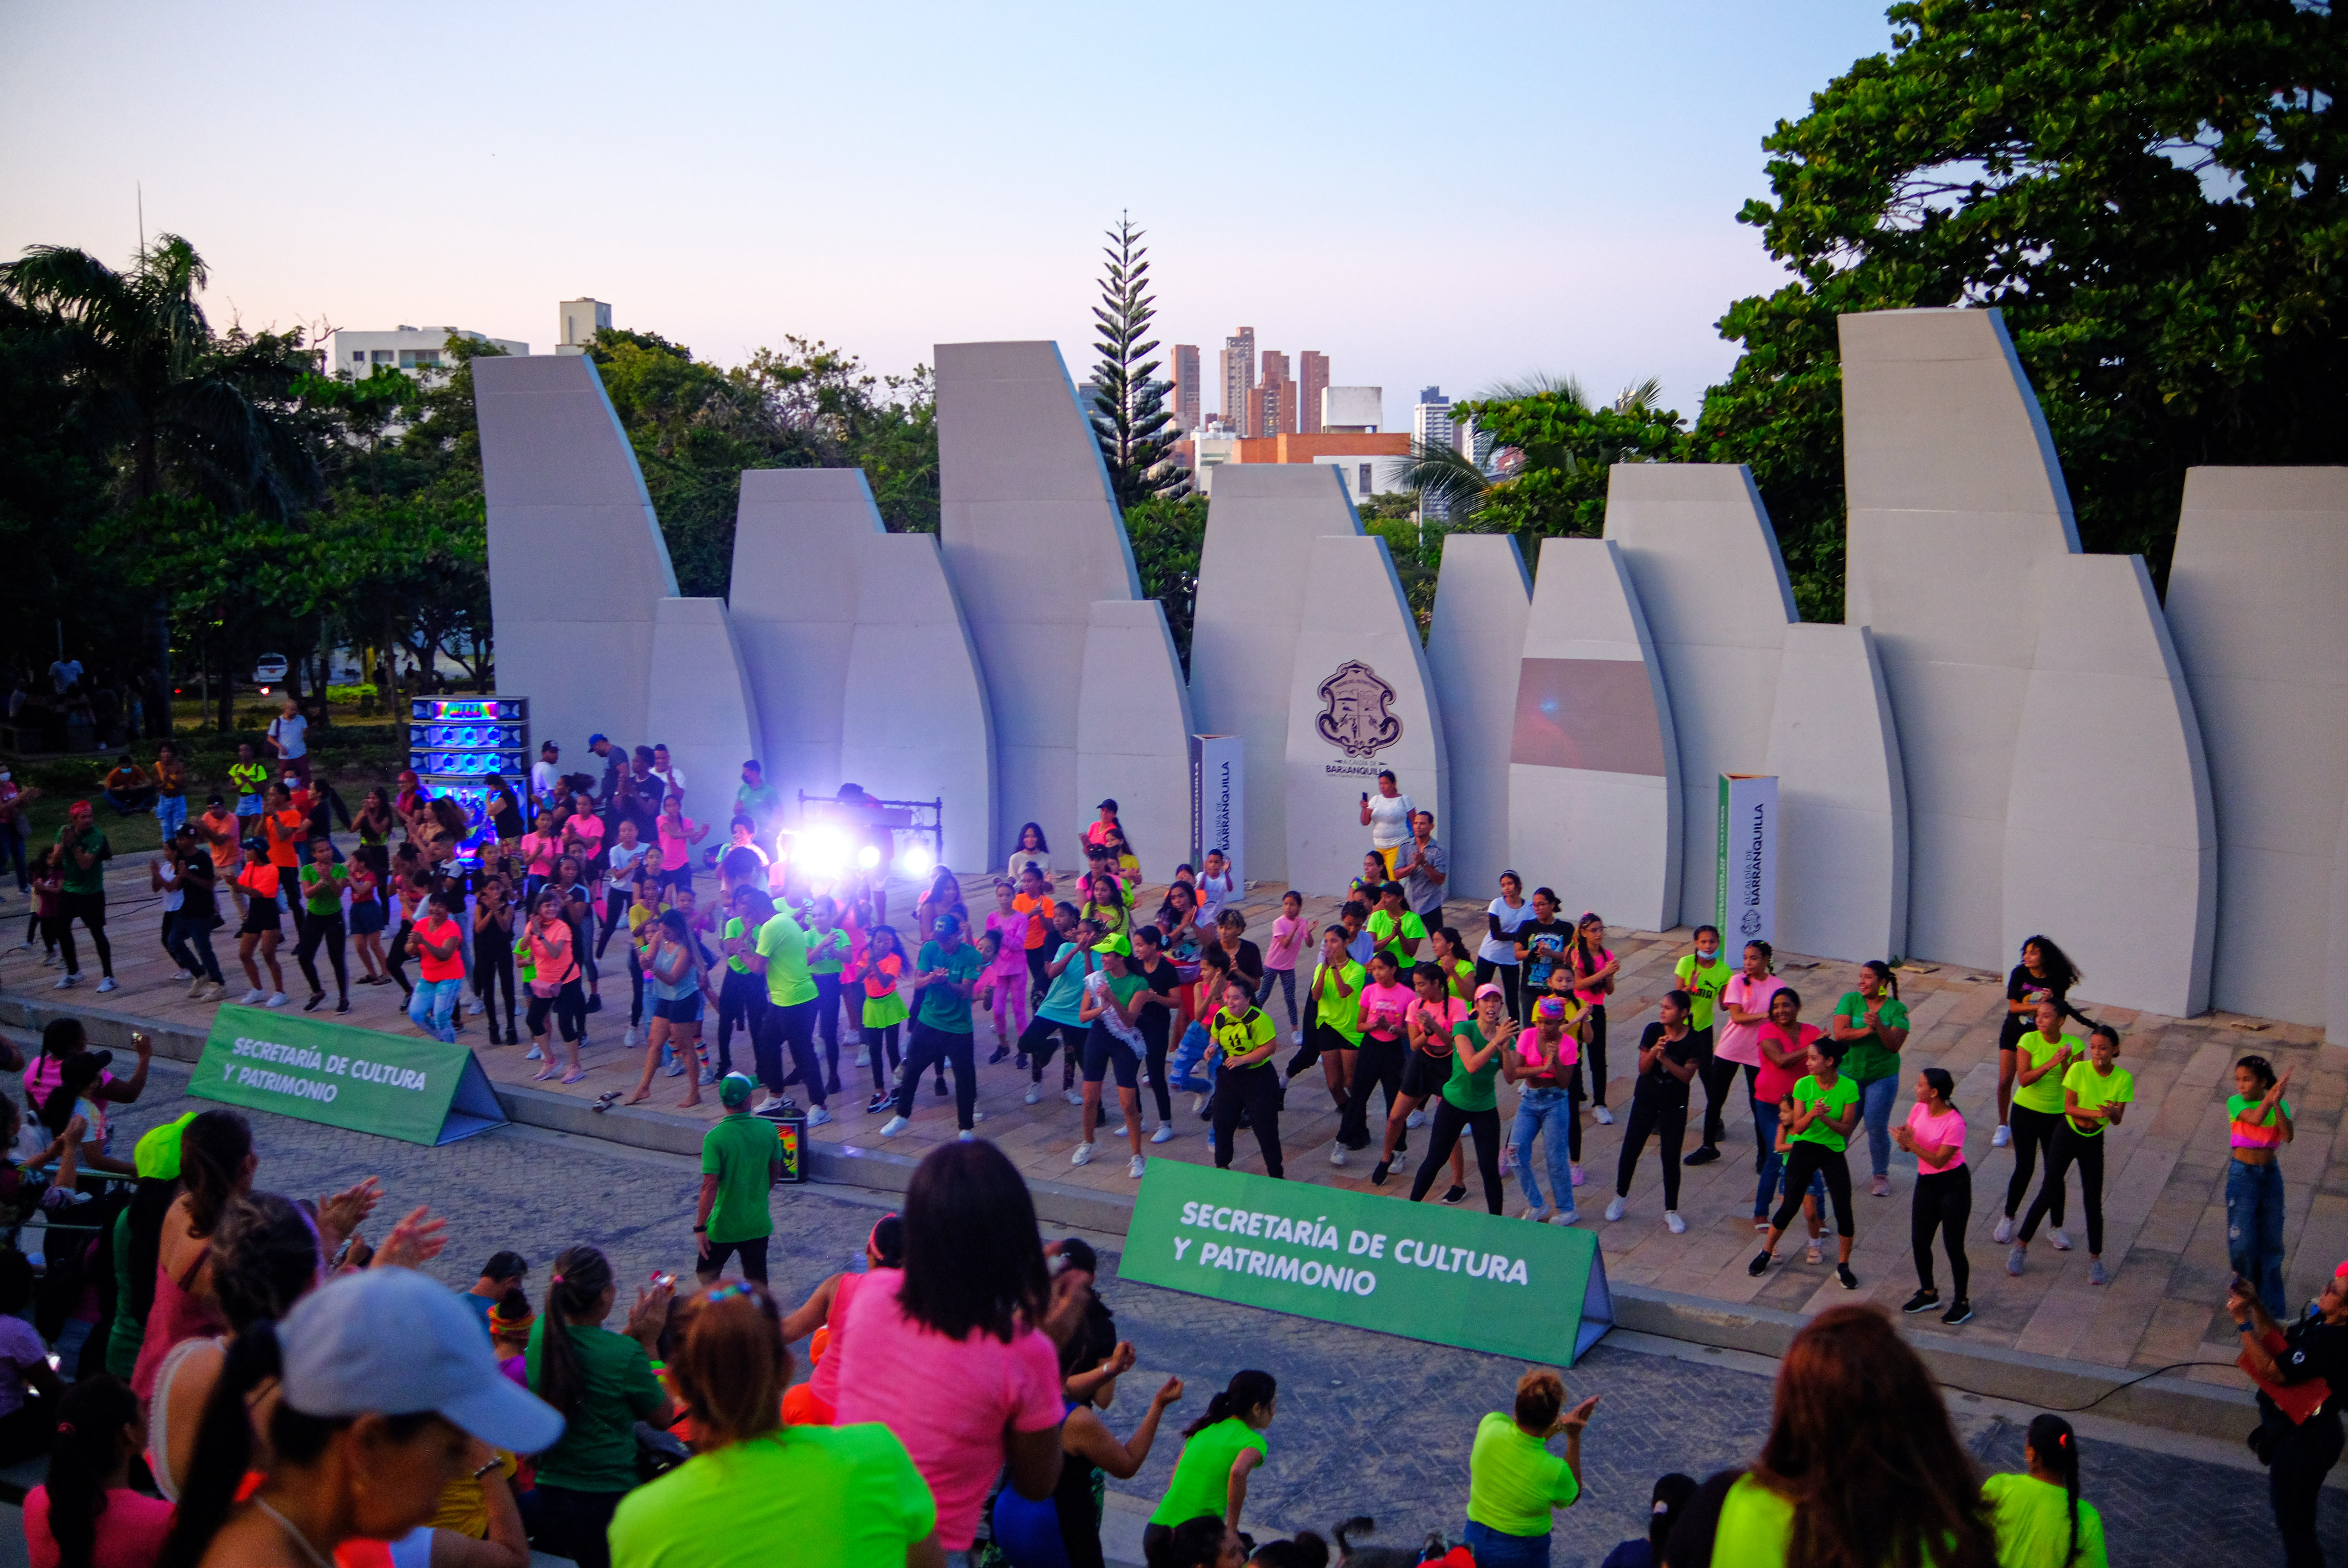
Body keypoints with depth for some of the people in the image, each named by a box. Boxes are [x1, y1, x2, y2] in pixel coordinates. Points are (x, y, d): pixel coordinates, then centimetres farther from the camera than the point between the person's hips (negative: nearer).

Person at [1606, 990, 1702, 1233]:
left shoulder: (1694, 1040, -12)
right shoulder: (1653, 1031, -9)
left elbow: (1687, 1076, -17)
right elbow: (1643, 1068, -11)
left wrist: (1664, 1059, -31)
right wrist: (1654, 1050, -31)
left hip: (1674, 1106, -2)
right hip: (1646, 1101, 2)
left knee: (1671, 1158, 1)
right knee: (1630, 1151, 6)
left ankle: (1671, 1211, 16)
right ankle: (1621, 1196, 30)